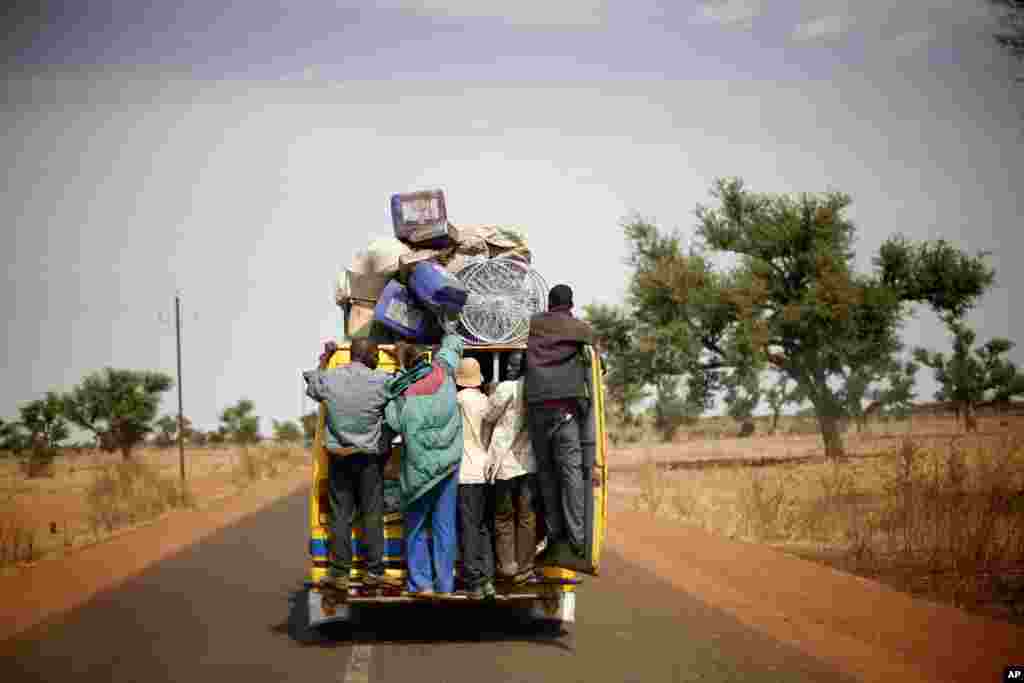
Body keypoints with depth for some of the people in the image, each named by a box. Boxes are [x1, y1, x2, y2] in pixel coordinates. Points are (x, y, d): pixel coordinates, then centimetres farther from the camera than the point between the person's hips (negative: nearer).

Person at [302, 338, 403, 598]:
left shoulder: (328, 379, -2)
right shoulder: (381, 381, -12)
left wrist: (325, 357, 33)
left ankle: (339, 574, 10)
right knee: (372, 516, 6)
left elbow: (311, 384, 20)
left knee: (340, 516, 7)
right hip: (369, 459, -3)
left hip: (338, 457, 3)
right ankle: (374, 572, 11)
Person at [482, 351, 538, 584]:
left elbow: (487, 418, -3)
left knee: (503, 517, 10)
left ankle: (507, 567, 10)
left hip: (505, 462, -4)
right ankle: (524, 571, 8)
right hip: (529, 463, 4)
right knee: (527, 517, 7)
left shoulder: (506, 388, -11)